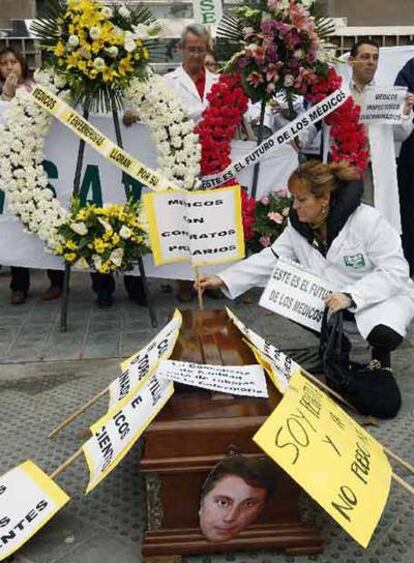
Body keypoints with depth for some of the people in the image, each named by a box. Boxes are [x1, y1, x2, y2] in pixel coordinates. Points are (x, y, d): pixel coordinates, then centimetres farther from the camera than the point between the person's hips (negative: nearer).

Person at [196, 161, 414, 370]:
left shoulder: (367, 221, -24)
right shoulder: (298, 225, -6)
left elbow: (395, 271, -24)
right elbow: (270, 259, -6)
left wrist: (351, 296, -35)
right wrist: (222, 279, -16)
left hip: (383, 295, -5)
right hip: (329, 297, 6)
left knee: (384, 334, -34)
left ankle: (381, 354, 6)